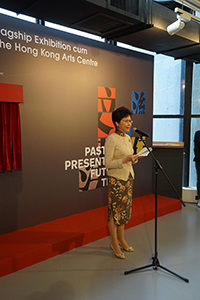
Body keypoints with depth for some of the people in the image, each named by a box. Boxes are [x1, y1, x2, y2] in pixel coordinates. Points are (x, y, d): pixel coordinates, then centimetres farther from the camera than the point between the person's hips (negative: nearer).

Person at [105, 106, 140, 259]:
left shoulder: (127, 138, 10)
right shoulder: (111, 139, -15)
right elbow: (108, 163, -17)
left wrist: (134, 158, -2)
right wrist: (125, 160, -25)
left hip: (128, 177, 8)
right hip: (116, 179, -8)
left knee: (124, 209, 15)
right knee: (115, 211, 3)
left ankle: (121, 239, 30)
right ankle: (114, 243, 19)